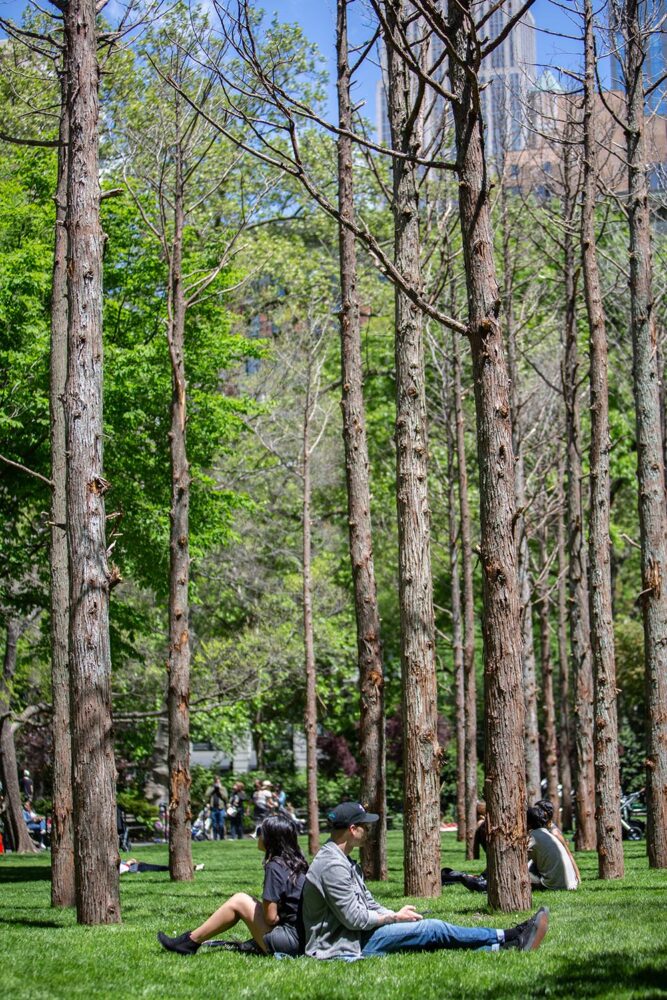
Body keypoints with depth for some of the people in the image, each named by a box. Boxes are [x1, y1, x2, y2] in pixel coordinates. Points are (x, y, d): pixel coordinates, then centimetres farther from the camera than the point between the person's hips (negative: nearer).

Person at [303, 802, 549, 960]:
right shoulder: (332, 866, -19)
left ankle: (504, 947, -3)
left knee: (434, 934, 0)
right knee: (434, 929, -11)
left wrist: (396, 915, 2)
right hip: (344, 946, -10)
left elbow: (368, 905, 18)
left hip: (357, 936, 10)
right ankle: (509, 937, -4)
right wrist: (395, 917, -7)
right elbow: (354, 918, -20)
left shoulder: (343, 861, 17)